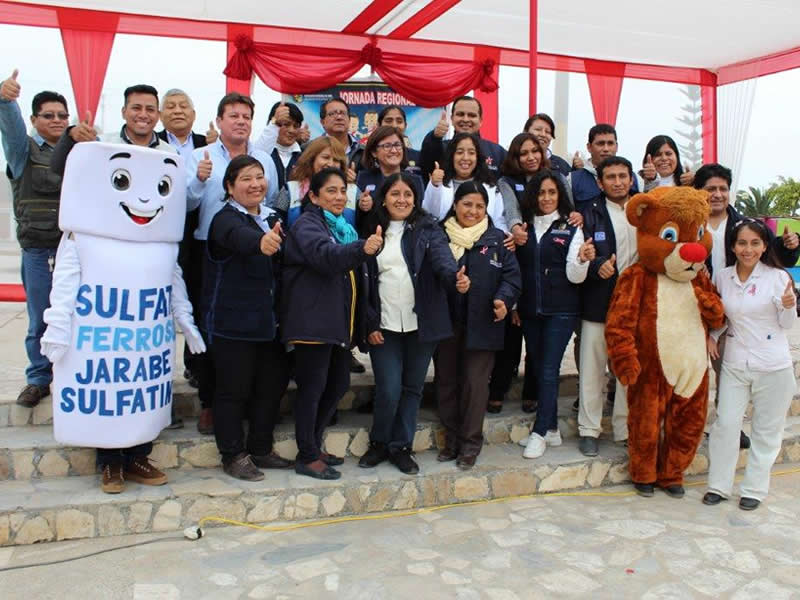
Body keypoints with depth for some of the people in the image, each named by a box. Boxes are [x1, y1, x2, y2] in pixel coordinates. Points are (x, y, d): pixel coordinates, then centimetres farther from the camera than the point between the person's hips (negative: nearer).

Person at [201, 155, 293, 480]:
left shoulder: (272, 218, 12)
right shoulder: (226, 219, -12)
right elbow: (239, 236, -38)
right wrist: (261, 242, -58)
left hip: (268, 320, 8)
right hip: (233, 322, -7)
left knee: (272, 385, 12)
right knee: (234, 389, 1)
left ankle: (260, 449, 27)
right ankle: (233, 455, 16)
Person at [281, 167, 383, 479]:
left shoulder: (343, 227, 18)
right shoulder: (307, 225, -8)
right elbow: (325, 254, -30)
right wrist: (363, 248, -46)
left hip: (338, 322, 9)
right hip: (314, 321, -9)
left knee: (337, 383, 12)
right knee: (312, 387, -4)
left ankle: (313, 446, 27)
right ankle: (307, 457, 7)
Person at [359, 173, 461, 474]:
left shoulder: (427, 229, 2)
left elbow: (442, 257, -17)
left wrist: (455, 276, -39)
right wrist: (370, 324, -2)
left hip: (421, 324, 1)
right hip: (384, 327, 0)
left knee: (412, 388, 9)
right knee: (389, 391, -4)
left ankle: (400, 447, 25)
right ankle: (379, 443, 21)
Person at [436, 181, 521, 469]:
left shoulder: (497, 239, 3)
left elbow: (511, 275, -2)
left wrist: (503, 299, -18)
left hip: (481, 324, -2)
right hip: (446, 323, 2)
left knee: (475, 383, 2)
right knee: (446, 381, 10)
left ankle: (470, 442, 17)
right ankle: (452, 438, 26)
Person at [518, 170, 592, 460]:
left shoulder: (570, 229, -1)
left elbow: (574, 276, -5)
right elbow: (515, 270, 11)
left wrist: (582, 260, -25)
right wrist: (513, 305, 5)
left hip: (561, 310, -4)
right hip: (530, 310, 4)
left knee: (549, 369, -5)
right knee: (538, 367, 10)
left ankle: (539, 433, 2)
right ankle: (552, 428, 22)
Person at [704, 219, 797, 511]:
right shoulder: (722, 277, 0)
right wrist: (712, 334, -1)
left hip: (773, 366, -2)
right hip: (734, 364, 2)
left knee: (766, 429, 9)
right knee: (725, 423, 3)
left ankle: (754, 489, 22)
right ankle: (719, 485, 17)